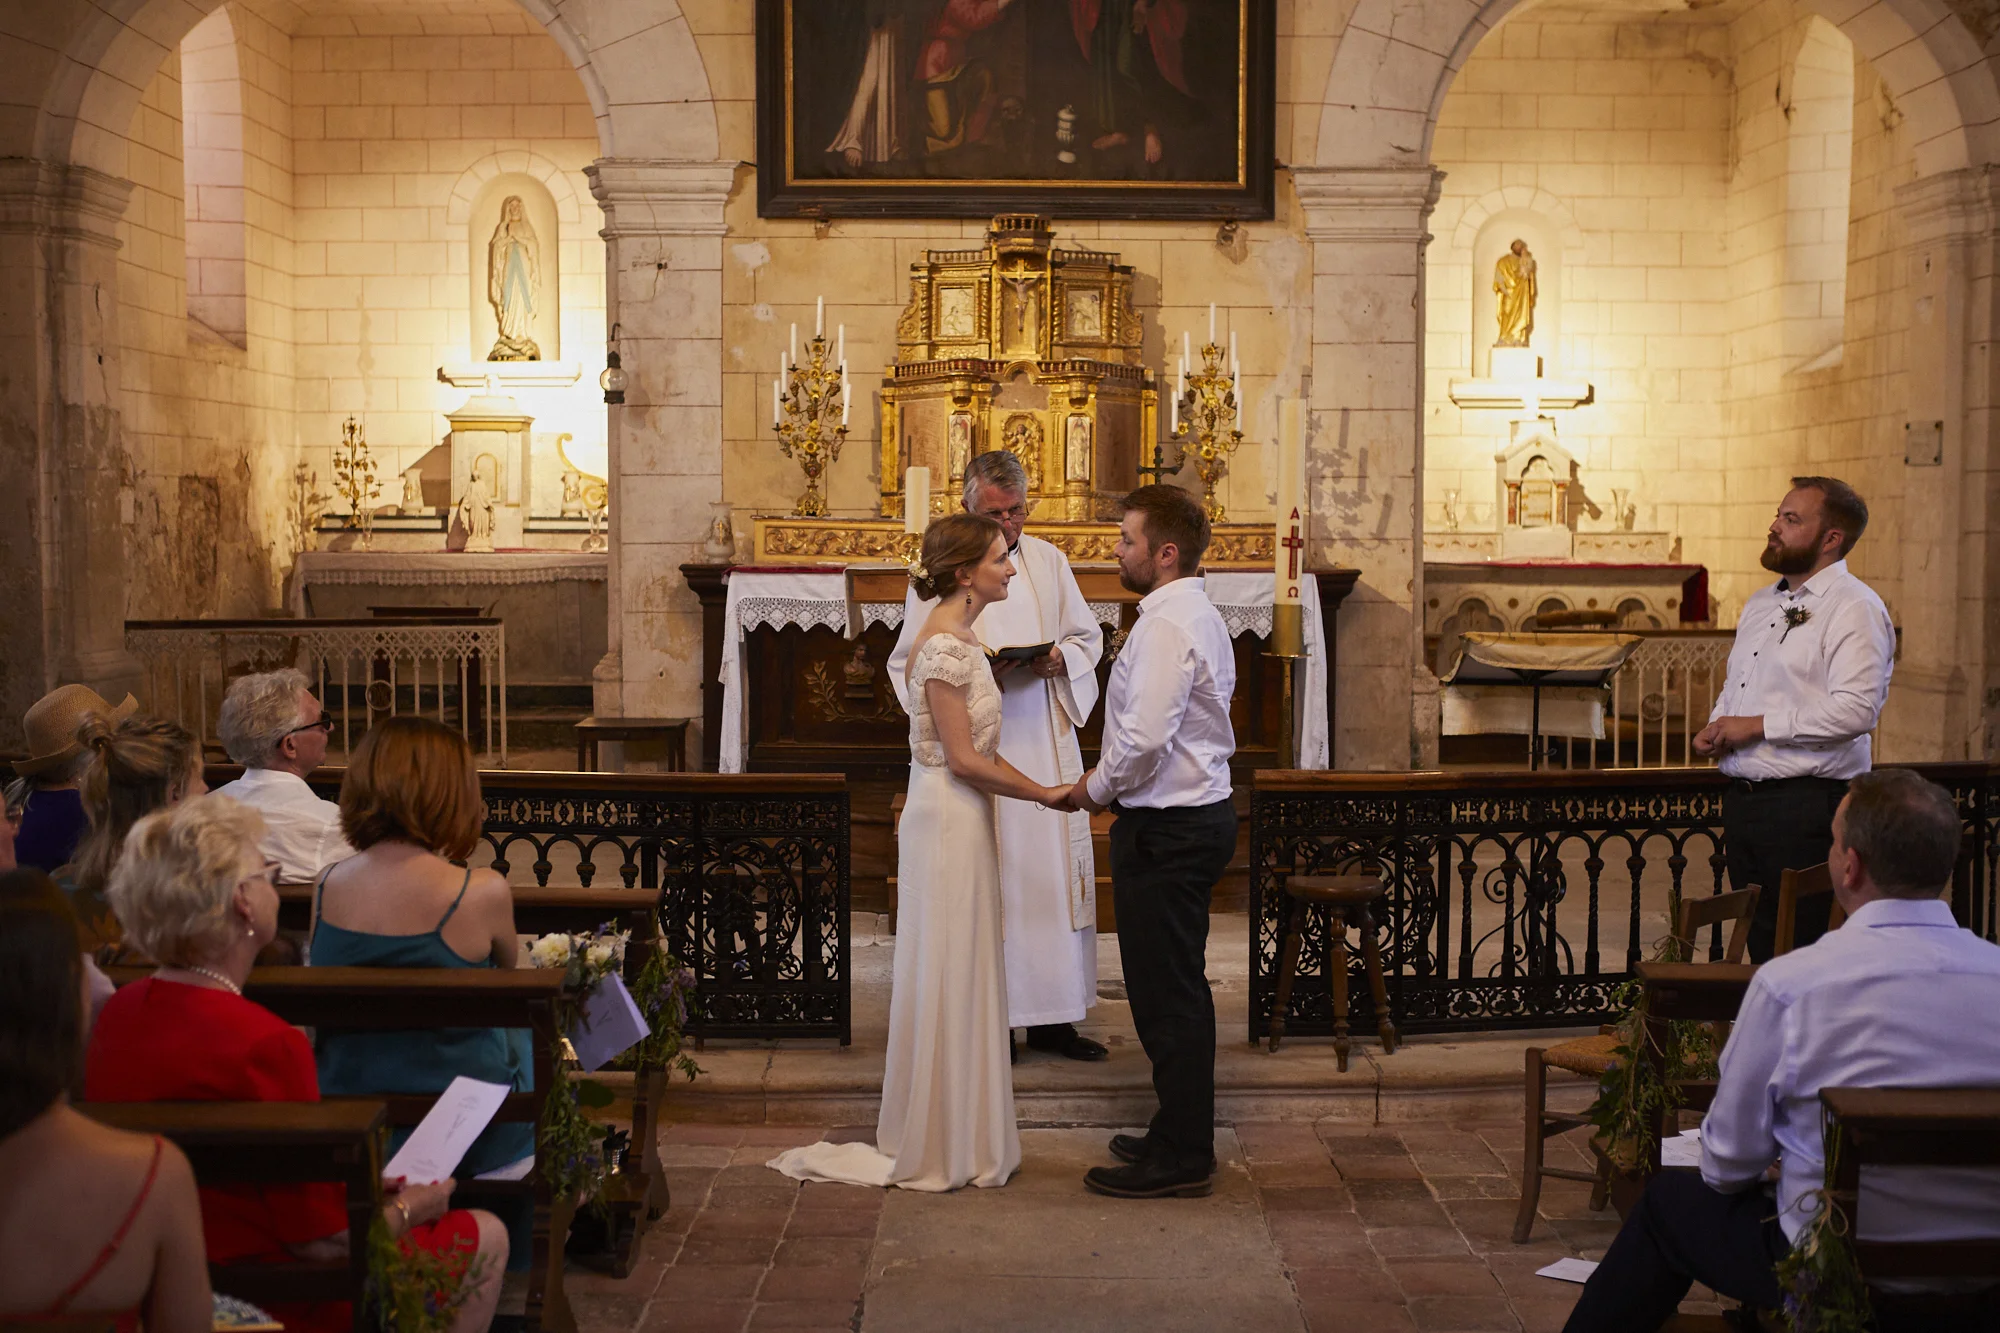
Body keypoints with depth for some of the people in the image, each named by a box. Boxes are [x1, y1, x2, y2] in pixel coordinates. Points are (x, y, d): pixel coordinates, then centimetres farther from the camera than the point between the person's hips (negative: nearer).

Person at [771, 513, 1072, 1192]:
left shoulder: (960, 638, 12)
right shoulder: (944, 646, -19)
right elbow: (963, 759, -20)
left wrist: (1043, 787, 10)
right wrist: (1046, 794, -12)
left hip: (962, 821, 10)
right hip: (948, 823, -10)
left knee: (960, 979, 15)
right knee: (949, 982, -1)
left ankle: (953, 1132, 24)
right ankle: (941, 1147, 10)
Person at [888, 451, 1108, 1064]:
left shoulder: (1048, 561, 10)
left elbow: (1087, 636, 17)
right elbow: (910, 664, -1)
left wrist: (1062, 659, -5)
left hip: (1044, 745, 4)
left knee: (1054, 871, 4)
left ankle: (1050, 1018, 13)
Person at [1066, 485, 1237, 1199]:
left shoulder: (1166, 626, -19)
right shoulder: (1200, 615, 14)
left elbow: (1145, 738, -26)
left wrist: (1094, 789, -10)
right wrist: (1110, 785, 14)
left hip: (1167, 830, -11)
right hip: (1200, 812, 11)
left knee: (1166, 992, -3)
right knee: (1175, 986, 17)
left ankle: (1181, 1156, 5)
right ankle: (1182, 1133, 27)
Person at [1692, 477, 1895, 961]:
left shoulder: (1854, 608, -9)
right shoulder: (1760, 603, 19)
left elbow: (1856, 708, -21)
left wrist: (1757, 726, -17)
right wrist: (1714, 729, 8)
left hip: (1806, 806, -8)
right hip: (1741, 801, 8)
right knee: (1760, 952, 13)